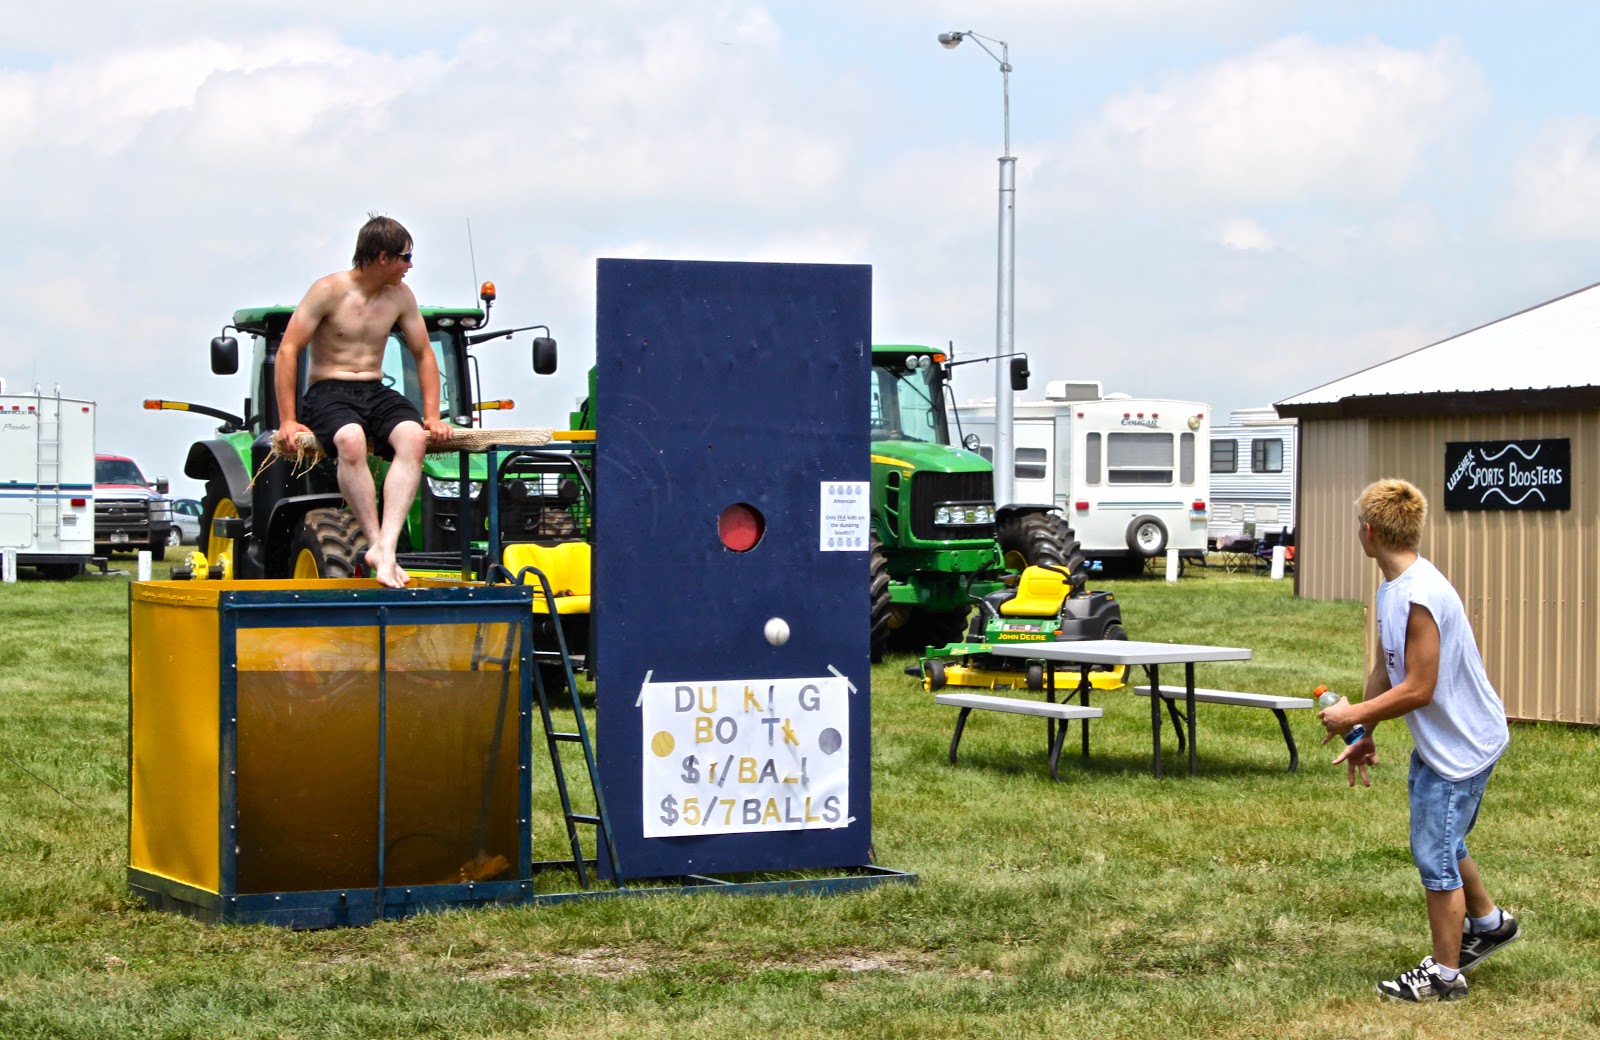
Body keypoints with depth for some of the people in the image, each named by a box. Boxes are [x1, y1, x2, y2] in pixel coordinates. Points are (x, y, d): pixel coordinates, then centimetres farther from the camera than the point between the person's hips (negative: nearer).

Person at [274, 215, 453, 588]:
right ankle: (377, 543, -32)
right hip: (327, 392, -4)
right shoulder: (329, 290, -8)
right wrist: (287, 421, -14)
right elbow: (287, 351, -9)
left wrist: (432, 415, 3)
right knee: (351, 440, -40)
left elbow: (423, 355, 16)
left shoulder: (400, 295, 8)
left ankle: (386, 547, -40)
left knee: (413, 438, -31)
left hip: (376, 393, 4)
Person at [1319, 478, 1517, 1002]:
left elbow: (1417, 690, -27)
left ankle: (1444, 974, 13)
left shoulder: (1420, 597, -30)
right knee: (1442, 840, 24)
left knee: (1435, 852, -1)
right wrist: (1364, 736, 10)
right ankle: (1488, 921, 46)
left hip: (1461, 743, -10)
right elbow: (1385, 670, 11)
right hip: (1436, 741, 10)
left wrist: (1354, 715, -17)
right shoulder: (1392, 590, 2)